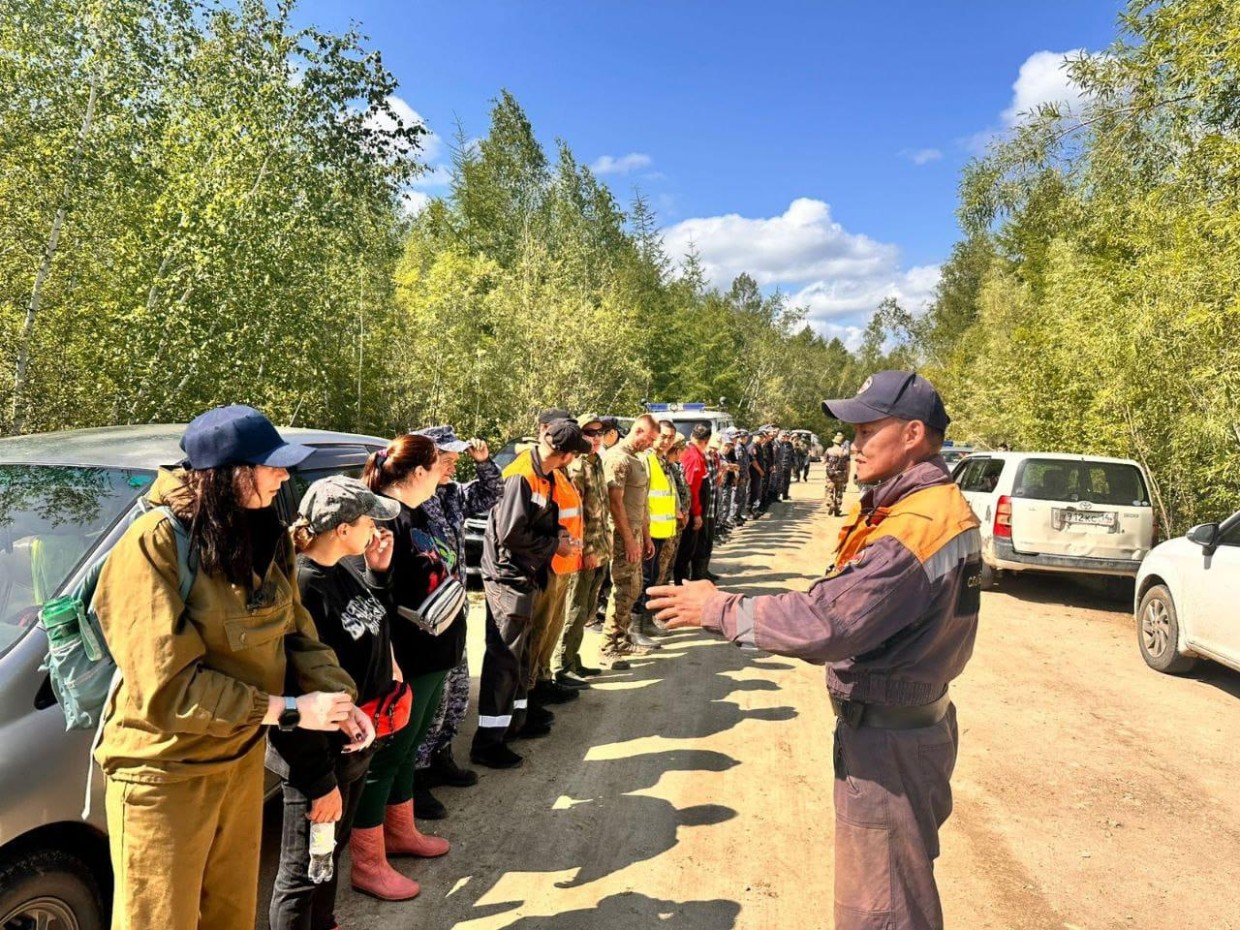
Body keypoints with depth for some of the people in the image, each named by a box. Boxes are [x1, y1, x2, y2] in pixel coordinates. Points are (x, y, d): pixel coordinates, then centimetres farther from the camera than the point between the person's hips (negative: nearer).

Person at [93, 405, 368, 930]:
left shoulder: (264, 535, -1)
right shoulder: (154, 546, -25)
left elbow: (296, 632, 2)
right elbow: (168, 686, -27)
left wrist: (340, 697, -14)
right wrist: (288, 710, -25)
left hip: (241, 754, 7)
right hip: (164, 771, -6)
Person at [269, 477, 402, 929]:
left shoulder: (346, 571, 0)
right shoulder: (300, 587, -26)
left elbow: (370, 632, 10)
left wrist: (380, 572, -2)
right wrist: (320, 781, -20)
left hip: (355, 745, 9)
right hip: (318, 756, -9)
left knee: (332, 852, 28)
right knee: (303, 872, 11)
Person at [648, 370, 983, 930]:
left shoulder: (918, 528, -27)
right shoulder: (933, 507, 8)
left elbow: (827, 621, -31)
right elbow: (855, 605, 10)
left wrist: (721, 610, -21)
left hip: (888, 741, -10)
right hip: (904, 722, 10)